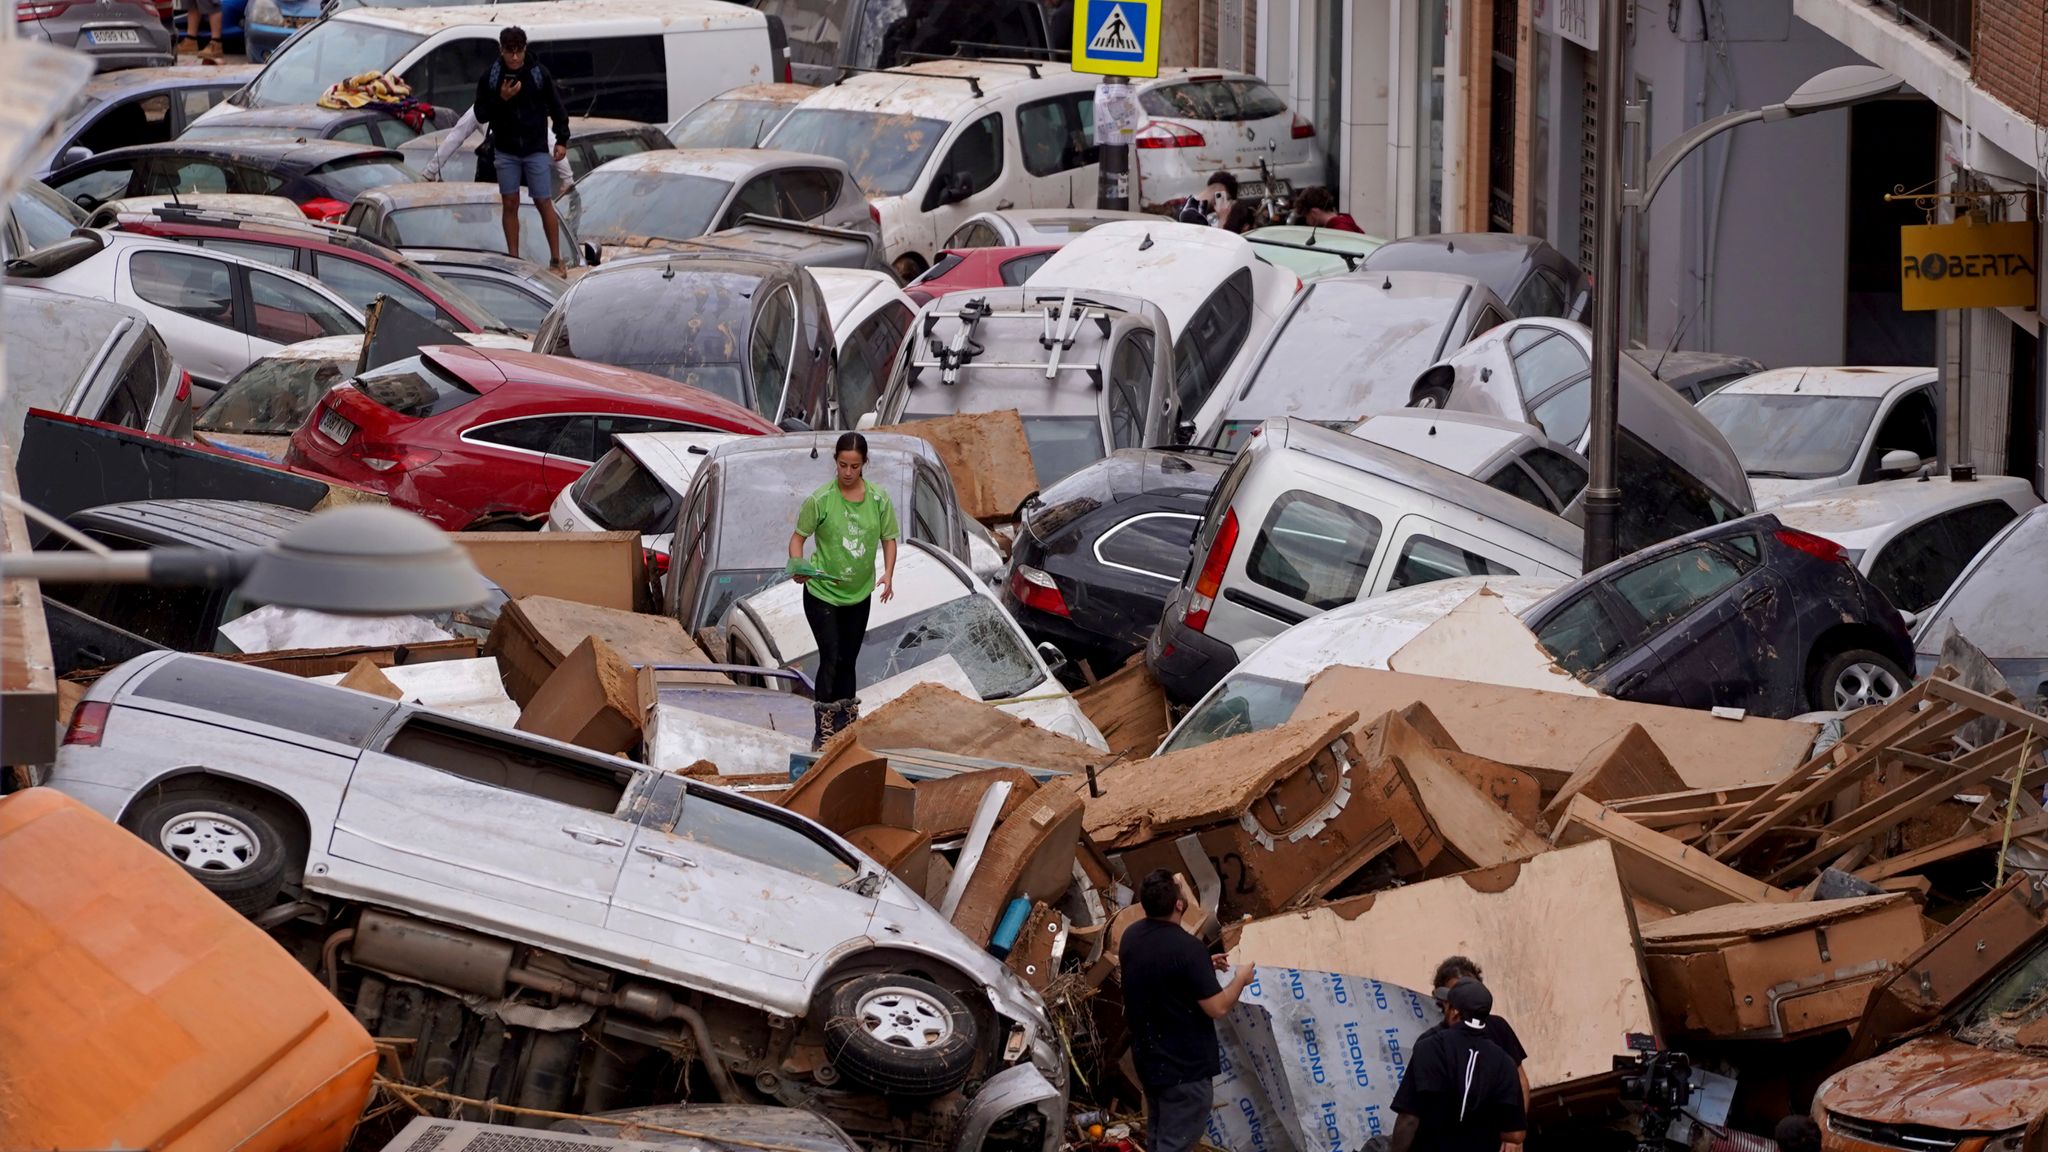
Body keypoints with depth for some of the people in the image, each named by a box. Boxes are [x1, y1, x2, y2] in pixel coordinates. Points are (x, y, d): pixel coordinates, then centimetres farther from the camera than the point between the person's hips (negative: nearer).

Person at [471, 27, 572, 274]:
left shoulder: (539, 74, -5)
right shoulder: (490, 77, -3)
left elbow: (557, 108, 4)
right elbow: (481, 115, -1)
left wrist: (562, 140, 0)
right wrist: (500, 99, -17)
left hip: (536, 149, -1)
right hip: (506, 150, 2)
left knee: (544, 203, -2)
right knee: (510, 204, 3)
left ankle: (556, 261, 5)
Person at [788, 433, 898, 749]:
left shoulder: (879, 499, -5)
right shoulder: (820, 499, -14)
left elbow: (888, 540, 6)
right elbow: (798, 537, -6)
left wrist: (888, 574, -9)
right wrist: (798, 566, -24)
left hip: (858, 595, 4)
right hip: (822, 592, -4)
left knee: (848, 662, 15)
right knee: (831, 658, -13)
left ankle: (846, 725, 27)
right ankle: (823, 732, -10)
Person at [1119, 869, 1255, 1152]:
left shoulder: (1131, 936, -1)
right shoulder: (1187, 947, -26)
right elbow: (1217, 1008, -21)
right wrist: (1240, 979, -4)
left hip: (1147, 1057, 8)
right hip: (1184, 1066, -8)